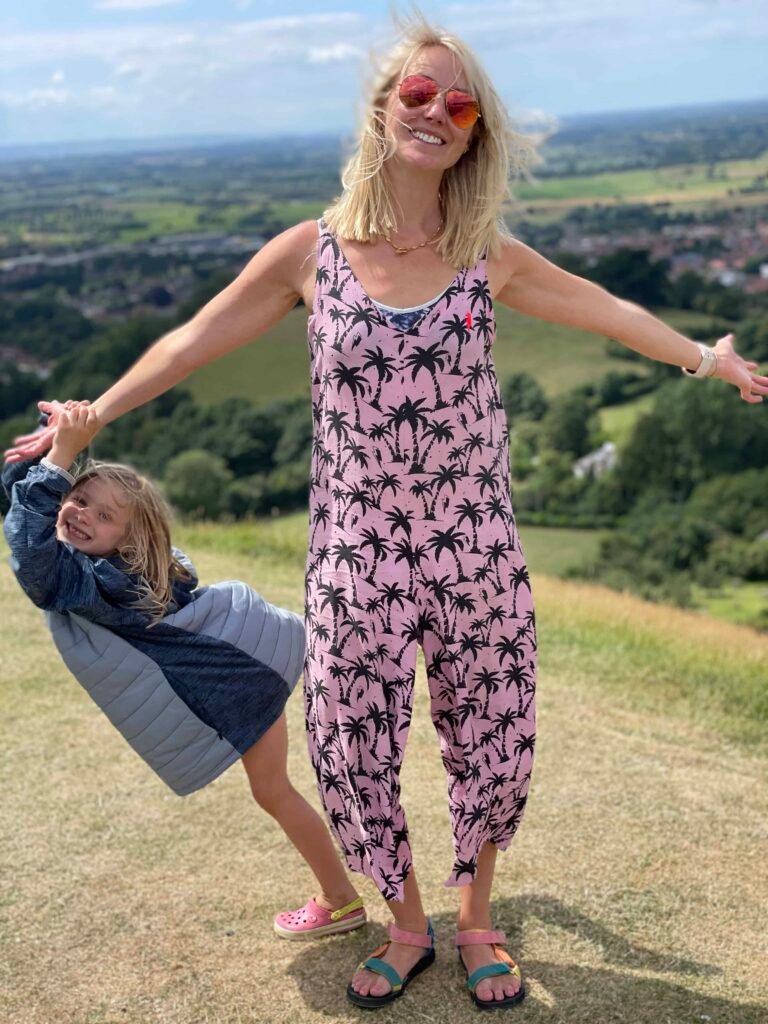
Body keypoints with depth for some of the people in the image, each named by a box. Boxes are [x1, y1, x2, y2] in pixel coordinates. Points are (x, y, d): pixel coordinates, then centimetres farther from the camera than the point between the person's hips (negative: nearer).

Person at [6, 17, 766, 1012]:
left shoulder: (488, 258, 0)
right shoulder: (310, 252, -3)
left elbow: (605, 311, 13)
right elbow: (194, 342, 5)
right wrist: (92, 417, 10)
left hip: (475, 553, 1)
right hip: (354, 555, 0)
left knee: (491, 742, 11)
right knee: (351, 751, 9)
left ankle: (474, 916, 38)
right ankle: (407, 926, 35)